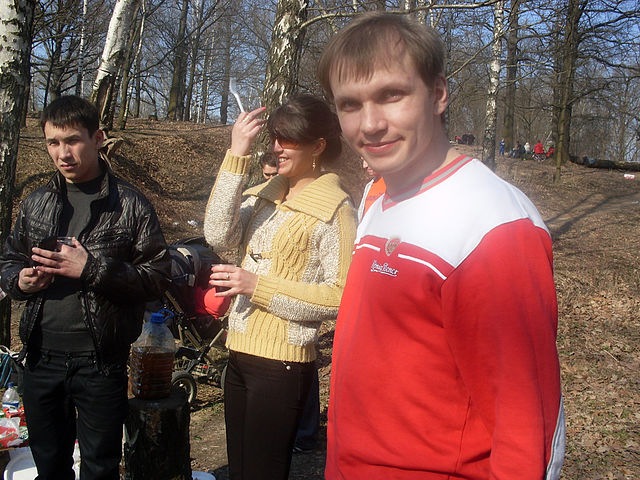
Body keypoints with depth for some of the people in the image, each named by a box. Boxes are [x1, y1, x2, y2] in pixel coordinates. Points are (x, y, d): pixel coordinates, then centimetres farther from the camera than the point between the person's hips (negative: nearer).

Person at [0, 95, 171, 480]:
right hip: (42, 357, 4)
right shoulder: (36, 204, 8)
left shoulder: (131, 205, -6)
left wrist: (91, 269, -21)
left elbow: (158, 275, -10)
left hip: (101, 361, -4)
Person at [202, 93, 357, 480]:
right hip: (240, 353, 7)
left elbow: (340, 296, -17)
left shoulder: (335, 209, -12)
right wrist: (237, 156, -13)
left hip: (282, 363, -7)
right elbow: (218, 236, -10)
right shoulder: (264, 195, 7)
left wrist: (258, 286, -20)